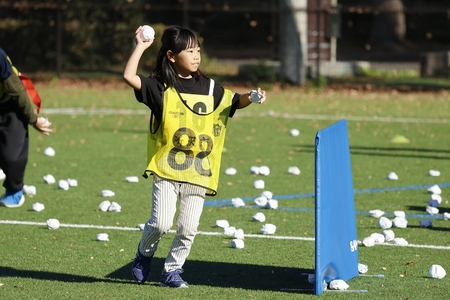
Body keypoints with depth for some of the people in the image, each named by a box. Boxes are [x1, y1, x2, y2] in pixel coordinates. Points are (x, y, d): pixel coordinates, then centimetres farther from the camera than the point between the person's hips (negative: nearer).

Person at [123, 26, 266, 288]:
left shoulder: (209, 88, 8)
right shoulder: (160, 87, -2)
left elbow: (235, 102, 14)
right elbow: (129, 76, -13)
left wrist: (251, 97, -7)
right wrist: (141, 47, -11)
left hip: (198, 172, 3)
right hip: (167, 169, -3)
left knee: (188, 228, 1)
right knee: (161, 223, -12)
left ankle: (172, 270, 19)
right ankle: (144, 254, 17)